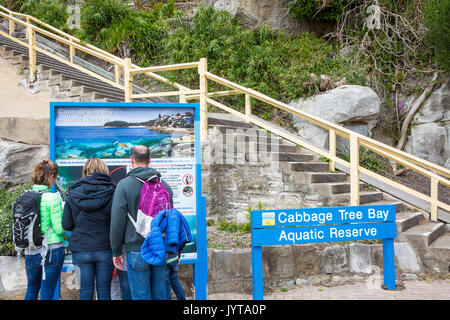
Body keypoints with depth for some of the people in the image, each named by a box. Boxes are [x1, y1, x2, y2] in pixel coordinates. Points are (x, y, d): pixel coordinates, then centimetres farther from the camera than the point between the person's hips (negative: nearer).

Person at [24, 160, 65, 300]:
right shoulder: (52, 198, -15)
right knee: (46, 292, 6)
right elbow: (59, 229, -13)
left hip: (30, 252, 5)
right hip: (52, 251, -5)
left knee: (31, 289, 23)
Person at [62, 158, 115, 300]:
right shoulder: (112, 192, -6)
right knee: (104, 291, 8)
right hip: (105, 249, -1)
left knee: (85, 291, 10)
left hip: (81, 249, 1)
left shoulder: (73, 193, 0)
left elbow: (66, 225, 3)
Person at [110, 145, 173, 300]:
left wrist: (116, 251, 2)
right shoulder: (164, 185, 7)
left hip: (136, 249, -4)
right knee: (160, 293, 12)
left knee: (141, 295, 3)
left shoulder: (124, 185, -7)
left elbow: (117, 221, -8)